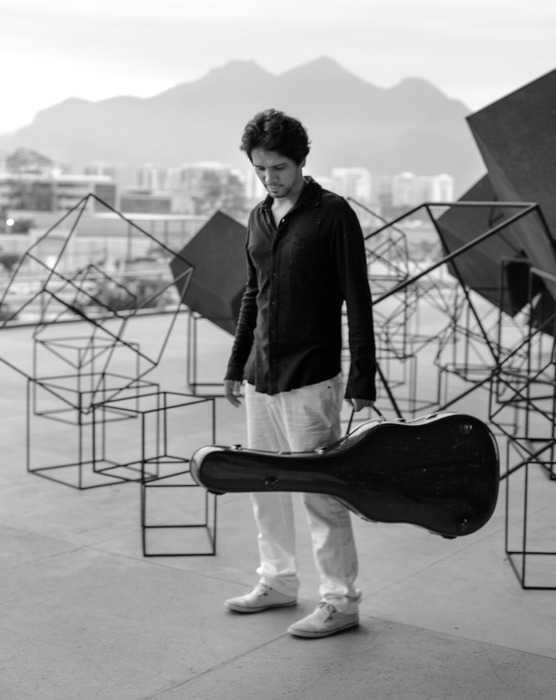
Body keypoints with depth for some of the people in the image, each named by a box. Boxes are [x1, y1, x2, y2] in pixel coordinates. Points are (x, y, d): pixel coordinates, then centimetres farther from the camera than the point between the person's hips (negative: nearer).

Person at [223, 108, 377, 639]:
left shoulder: (332, 214, -8)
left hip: (310, 377, -7)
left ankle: (340, 600, 8)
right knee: (263, 484, 13)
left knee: (319, 490, -3)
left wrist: (361, 380, -14)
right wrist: (237, 366, 19)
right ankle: (277, 581, 29)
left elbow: (358, 301, -10)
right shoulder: (258, 218, 12)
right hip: (261, 376, 7)